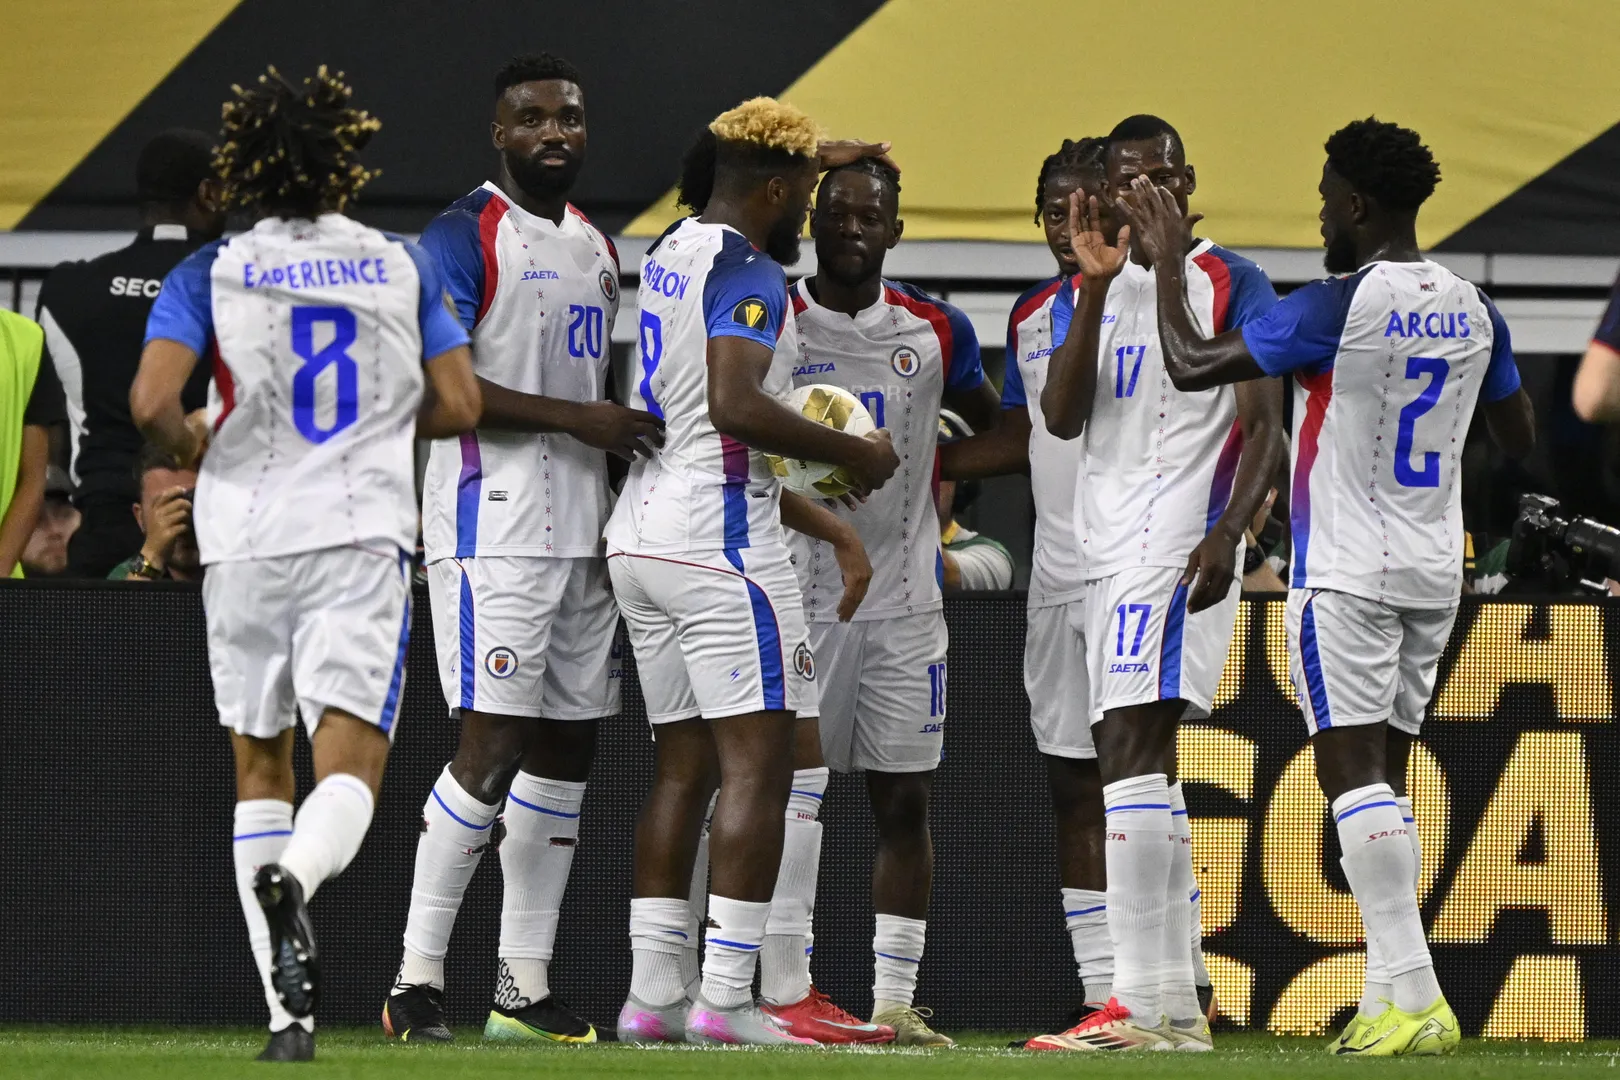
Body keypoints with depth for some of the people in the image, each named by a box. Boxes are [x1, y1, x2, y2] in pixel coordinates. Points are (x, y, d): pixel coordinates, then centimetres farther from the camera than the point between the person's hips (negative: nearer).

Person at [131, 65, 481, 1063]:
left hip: (246, 541, 1)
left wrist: (193, 446, 9)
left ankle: (288, 1008, 8)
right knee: (349, 768, -7)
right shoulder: (404, 268, 4)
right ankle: (293, 882, -42)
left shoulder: (209, 275, -1)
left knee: (260, 771, 13)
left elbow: (153, 403, -13)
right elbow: (459, 407, 4)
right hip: (364, 535, -1)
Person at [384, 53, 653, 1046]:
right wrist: (577, 418, -19)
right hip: (493, 529, -8)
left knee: (567, 743, 8)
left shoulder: (598, 249, 18)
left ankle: (524, 982, 13)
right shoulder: (466, 238, -8)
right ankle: (418, 974, -11)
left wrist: (622, 512, 17)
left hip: (581, 533, 9)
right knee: (494, 741, -14)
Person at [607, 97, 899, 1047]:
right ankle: (726, 998, -15)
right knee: (758, 764, -8)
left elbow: (728, 210, 41)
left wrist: (815, 160, 51)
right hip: (718, 540, -9)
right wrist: (853, 453, -14)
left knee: (684, 764, 12)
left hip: (642, 538, 9)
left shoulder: (669, 253, 16)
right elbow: (735, 406, -25)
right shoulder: (749, 274, -12)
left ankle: (652, 992, 10)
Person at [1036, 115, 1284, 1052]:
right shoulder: (1085, 294, 16)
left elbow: (1265, 427, -5)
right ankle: (1178, 1004, 14)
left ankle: (1144, 1002, -23)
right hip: (1109, 550, 8)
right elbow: (1062, 419, 2)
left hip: (1182, 546, -8)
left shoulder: (1232, 285, 0)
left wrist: (1230, 532, -20)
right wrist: (1097, 287, -6)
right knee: (1143, 763, 9)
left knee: (1134, 748, -18)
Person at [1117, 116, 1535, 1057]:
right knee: (1384, 774, 12)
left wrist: (1168, 263, 3)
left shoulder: (1339, 307, -14)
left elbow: (1192, 365, -10)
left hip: (1348, 573, -7)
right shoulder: (1472, 309, 6)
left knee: (1354, 766, -9)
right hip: (1436, 572, 7)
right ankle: (1389, 998, 7)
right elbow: (1521, 439, 20)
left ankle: (1415, 996, -20)